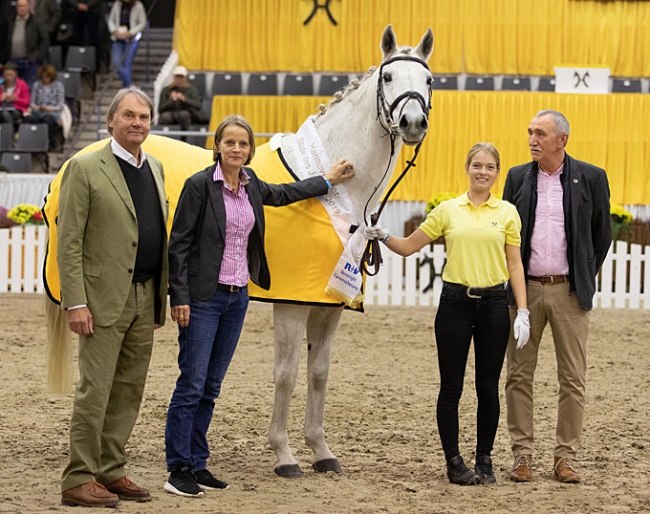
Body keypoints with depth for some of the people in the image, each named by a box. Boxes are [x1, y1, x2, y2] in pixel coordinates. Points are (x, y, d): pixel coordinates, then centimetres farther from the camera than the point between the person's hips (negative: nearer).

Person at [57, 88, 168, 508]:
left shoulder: (155, 168, 13)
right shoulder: (85, 169, -6)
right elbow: (68, 243, -10)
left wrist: (162, 297, 11)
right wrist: (76, 303, -16)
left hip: (145, 298, 7)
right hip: (105, 298, -7)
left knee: (129, 390, 10)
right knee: (95, 390, -5)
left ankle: (110, 470, 18)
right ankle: (78, 480, 0)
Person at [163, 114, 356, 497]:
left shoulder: (251, 185, 8)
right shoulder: (200, 185, -11)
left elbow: (282, 193, 30)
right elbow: (179, 244, -10)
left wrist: (328, 181, 39)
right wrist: (179, 297, -16)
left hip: (237, 297, 7)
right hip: (203, 297, -7)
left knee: (211, 386, 10)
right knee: (192, 385, -7)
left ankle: (197, 464, 15)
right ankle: (178, 470, -4)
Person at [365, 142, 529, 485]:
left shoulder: (507, 213, 4)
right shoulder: (447, 210, 4)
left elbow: (514, 265, 3)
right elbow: (409, 246, 7)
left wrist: (522, 311, -3)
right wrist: (383, 237, -12)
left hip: (493, 303, 0)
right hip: (455, 303, 0)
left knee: (488, 387, 5)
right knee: (451, 386, 1)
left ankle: (484, 459, 16)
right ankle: (454, 462, 9)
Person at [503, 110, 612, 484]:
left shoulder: (591, 178, 0)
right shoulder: (518, 177, 6)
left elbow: (602, 233, 8)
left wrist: (587, 277, 7)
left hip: (570, 291, -2)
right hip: (525, 288, 2)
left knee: (573, 379, 2)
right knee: (519, 376, 3)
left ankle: (566, 457, 10)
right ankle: (523, 455, 10)